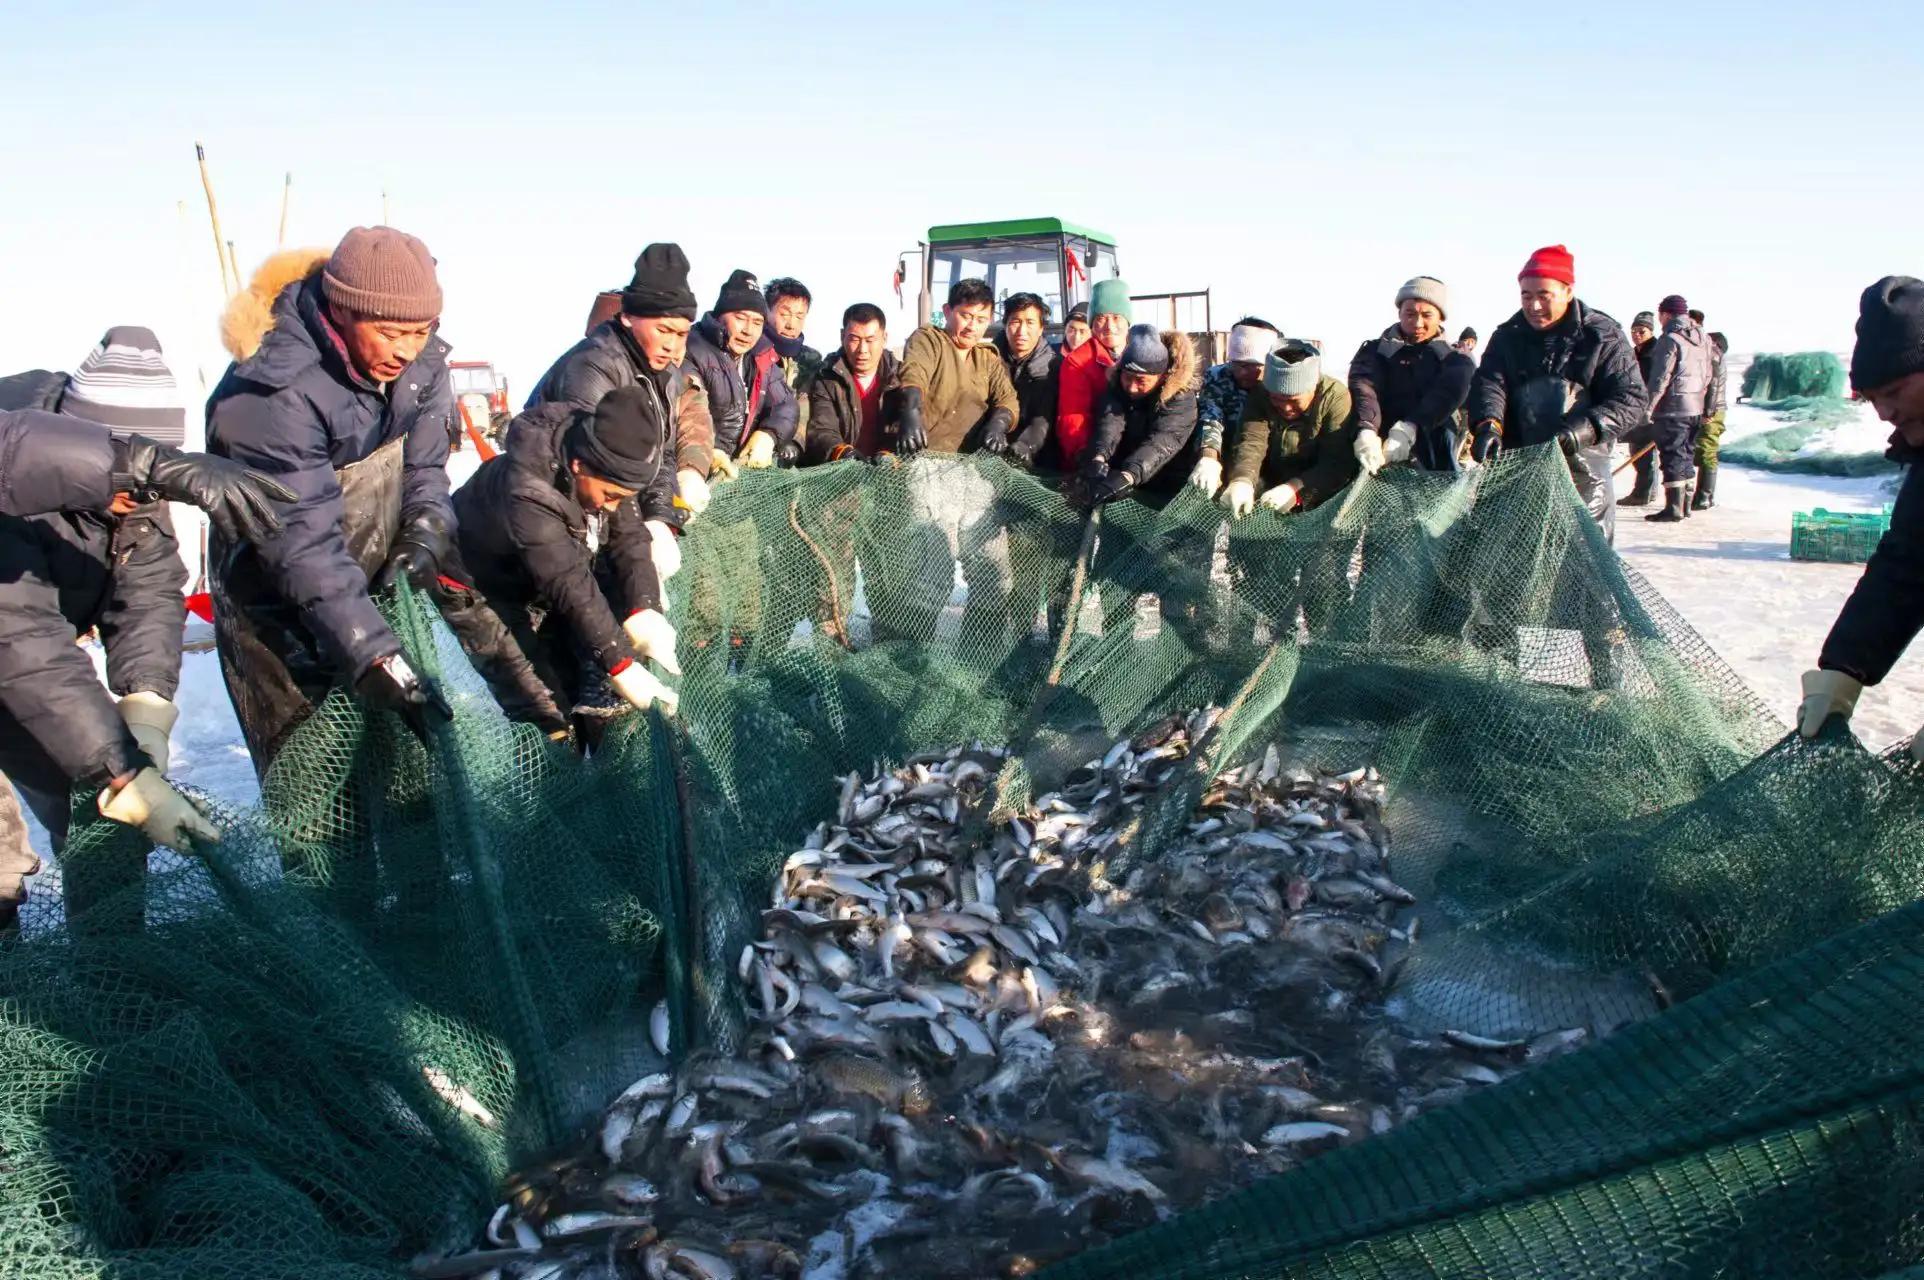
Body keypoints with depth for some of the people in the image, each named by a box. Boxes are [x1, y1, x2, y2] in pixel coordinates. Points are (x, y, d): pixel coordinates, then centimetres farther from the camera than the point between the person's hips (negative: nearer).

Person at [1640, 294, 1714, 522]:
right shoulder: (1702, 338, 13)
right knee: (1686, 456, 15)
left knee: (1673, 457, -6)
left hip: (1673, 409, -8)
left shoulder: (1670, 339, -12)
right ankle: (1685, 505, 21)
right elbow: (1708, 376, 17)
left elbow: (1660, 378, -17)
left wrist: (1647, 408, -14)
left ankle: (1673, 509, -7)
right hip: (1696, 408, 8)